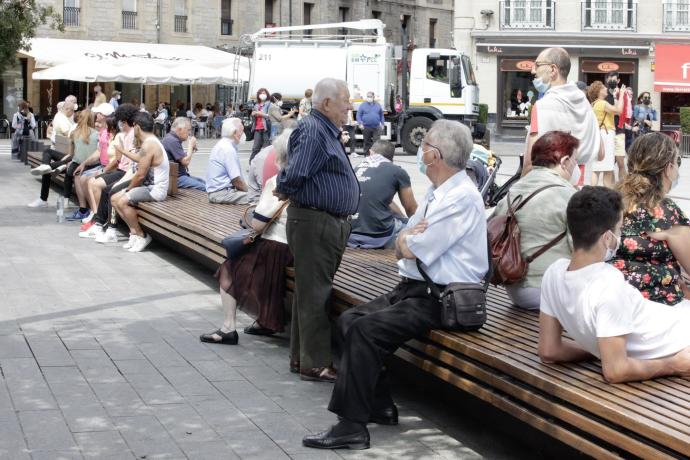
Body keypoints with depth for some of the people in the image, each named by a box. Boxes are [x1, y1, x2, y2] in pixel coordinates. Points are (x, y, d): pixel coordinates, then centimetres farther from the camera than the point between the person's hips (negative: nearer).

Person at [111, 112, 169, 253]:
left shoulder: (148, 145, -19)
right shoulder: (151, 141, 14)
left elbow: (140, 175, -19)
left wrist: (129, 189, -6)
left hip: (155, 190, -11)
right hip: (149, 186, 11)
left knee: (122, 201, -25)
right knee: (114, 199, 7)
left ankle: (141, 236, -11)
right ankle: (134, 231, 6)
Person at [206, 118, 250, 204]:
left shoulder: (222, 145, 15)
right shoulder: (228, 149, -17)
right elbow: (236, 180, -18)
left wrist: (246, 188, 10)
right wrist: (248, 190, -3)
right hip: (221, 193, -11)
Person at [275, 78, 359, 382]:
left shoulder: (328, 132, 17)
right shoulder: (312, 132, -16)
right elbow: (294, 176, -22)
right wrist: (286, 192, -4)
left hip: (333, 223, 10)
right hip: (314, 223, -10)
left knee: (312, 292, 15)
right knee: (314, 295, -4)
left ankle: (301, 357, 24)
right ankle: (315, 364, 1)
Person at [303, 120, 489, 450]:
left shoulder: (461, 198, -17)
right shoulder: (437, 192, 14)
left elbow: (410, 249, -18)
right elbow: (401, 248, 15)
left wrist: (406, 239, 4)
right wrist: (409, 238, -8)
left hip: (441, 299, -10)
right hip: (414, 287, 10)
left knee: (365, 329, -23)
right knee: (349, 320, 0)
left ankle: (352, 426, -18)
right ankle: (379, 406, 6)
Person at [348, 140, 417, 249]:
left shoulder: (358, 168, 15)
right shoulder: (398, 171, 2)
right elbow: (411, 210, 16)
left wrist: (402, 217, 43)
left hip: (351, 237, 6)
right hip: (380, 238, -5)